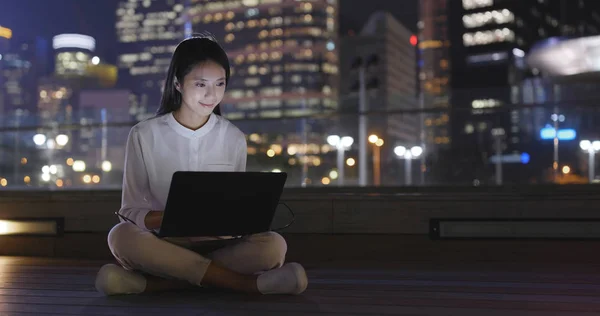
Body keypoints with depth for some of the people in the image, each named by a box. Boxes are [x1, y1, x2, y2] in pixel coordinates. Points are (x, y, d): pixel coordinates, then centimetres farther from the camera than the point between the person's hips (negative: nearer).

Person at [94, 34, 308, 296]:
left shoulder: (234, 139, 5)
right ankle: (246, 283, -28)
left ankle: (154, 281, -24)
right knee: (121, 237, -34)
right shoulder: (144, 136, -1)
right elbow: (132, 210, -3)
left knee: (273, 246, -27)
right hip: (162, 243, -1)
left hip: (218, 244, 2)